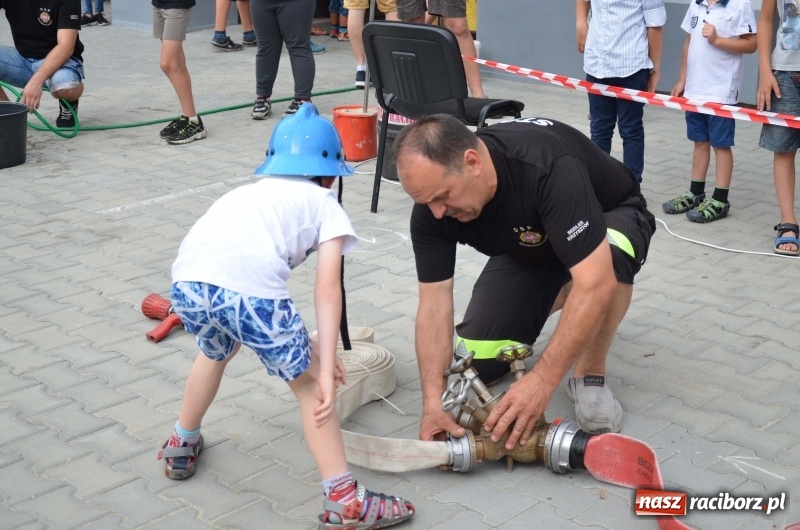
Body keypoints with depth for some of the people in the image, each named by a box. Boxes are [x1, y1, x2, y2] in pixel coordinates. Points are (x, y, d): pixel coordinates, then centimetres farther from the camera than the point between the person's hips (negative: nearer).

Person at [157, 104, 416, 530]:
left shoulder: (251, 192, 39)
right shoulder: (325, 205, 23)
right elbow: (327, 289, 8)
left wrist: (301, 344, 36)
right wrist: (324, 369, 5)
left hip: (187, 280, 6)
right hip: (246, 285, -5)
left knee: (215, 351, 37)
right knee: (307, 383, 14)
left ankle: (181, 447, 55)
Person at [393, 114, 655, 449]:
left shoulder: (549, 168, -42)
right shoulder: (433, 198, -25)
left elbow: (596, 282, -46)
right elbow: (434, 303, -22)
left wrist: (543, 380, -48)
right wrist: (433, 401, -32)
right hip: (529, 248, 5)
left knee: (613, 254, -41)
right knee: (478, 366, -8)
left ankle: (589, 374, -15)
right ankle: (559, 295, 19)